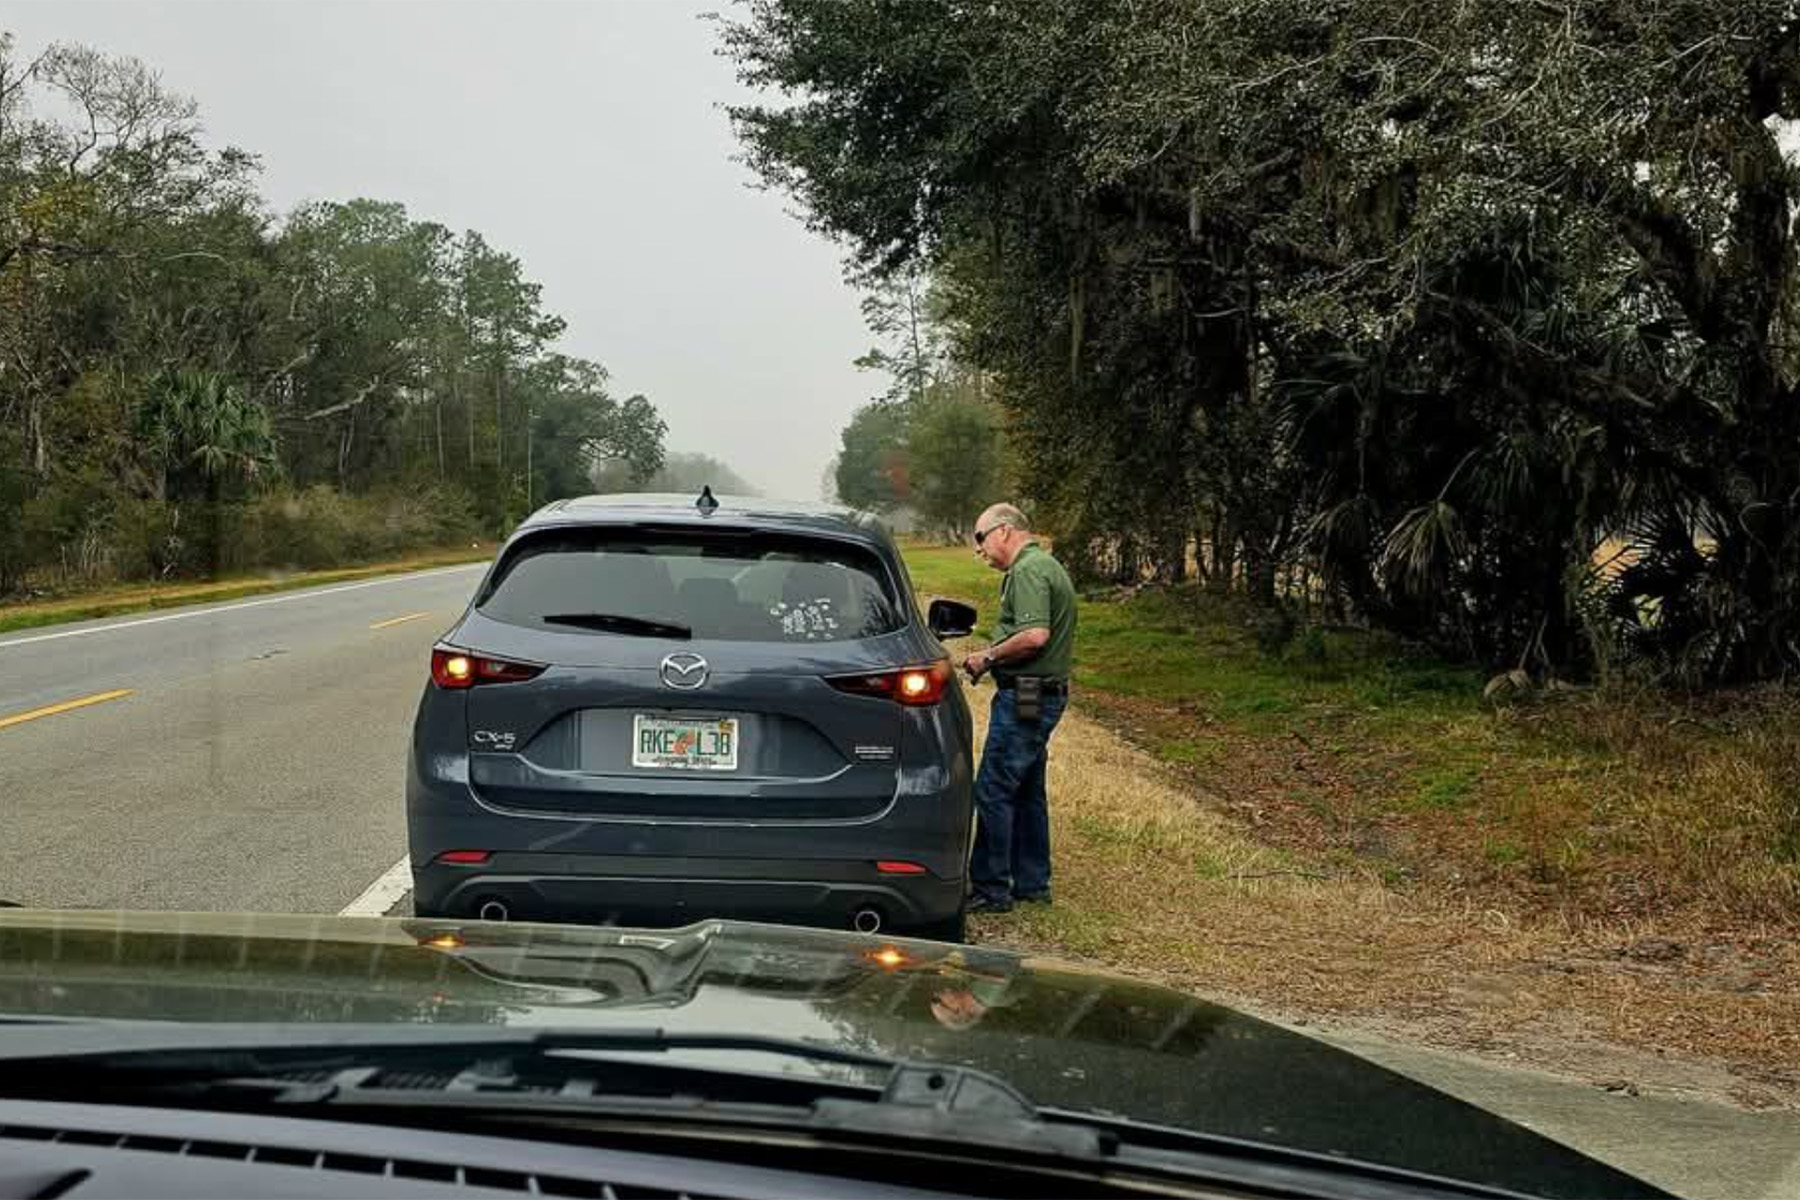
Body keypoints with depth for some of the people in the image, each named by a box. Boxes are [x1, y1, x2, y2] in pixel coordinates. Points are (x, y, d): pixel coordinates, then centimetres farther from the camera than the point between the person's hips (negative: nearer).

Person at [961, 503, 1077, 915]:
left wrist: (989, 656, -14)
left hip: (1024, 696, -11)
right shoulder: (1046, 565, 18)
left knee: (993, 791, -5)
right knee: (1027, 792, 16)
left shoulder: (1028, 570, -15)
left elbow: (1035, 636, -26)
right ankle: (1032, 884, 23)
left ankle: (991, 890, 0)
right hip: (1044, 694, 11)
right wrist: (993, 656, 12)